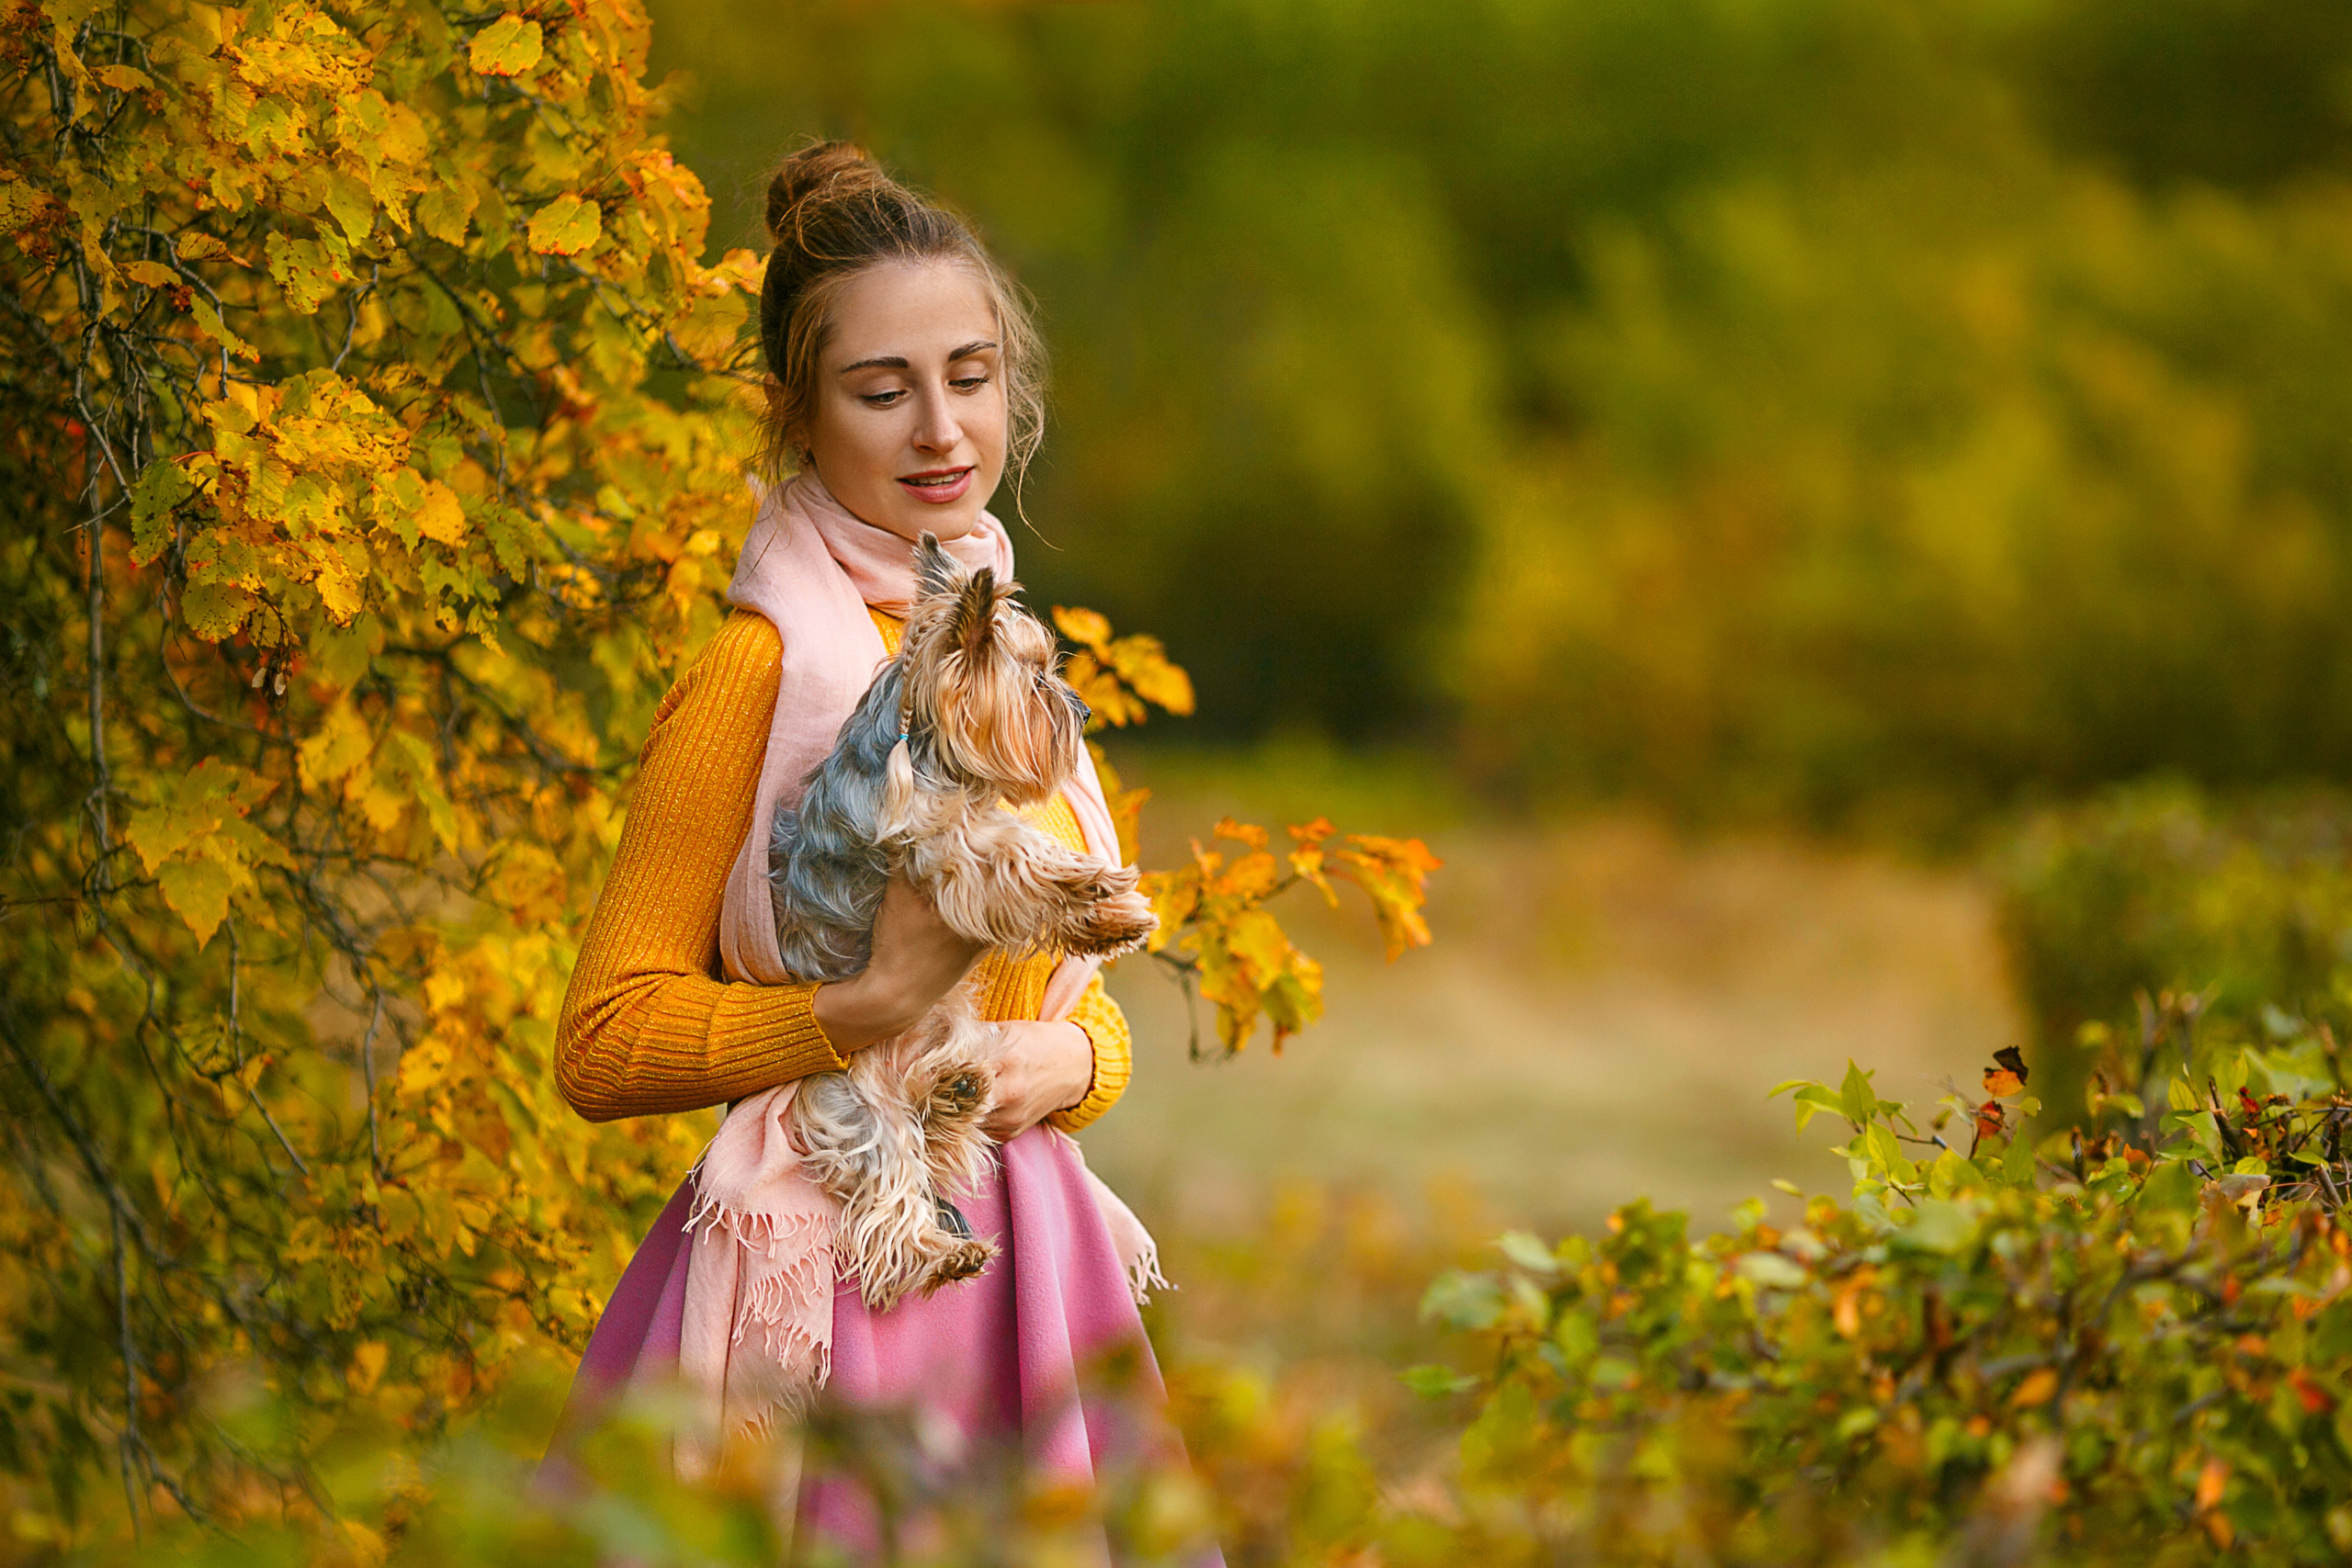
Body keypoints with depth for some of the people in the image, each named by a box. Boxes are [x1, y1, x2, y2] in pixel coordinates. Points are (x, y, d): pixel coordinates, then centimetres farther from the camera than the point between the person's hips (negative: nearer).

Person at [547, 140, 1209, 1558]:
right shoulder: (768, 670, -10)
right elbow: (604, 1043, -11)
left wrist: (1064, 1062, -2)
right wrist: (880, 1001, -21)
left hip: (1016, 1273, 7)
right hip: (830, 1272, -7)